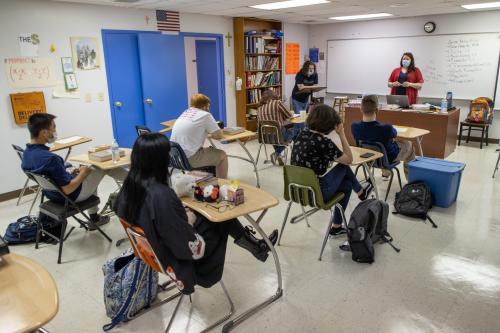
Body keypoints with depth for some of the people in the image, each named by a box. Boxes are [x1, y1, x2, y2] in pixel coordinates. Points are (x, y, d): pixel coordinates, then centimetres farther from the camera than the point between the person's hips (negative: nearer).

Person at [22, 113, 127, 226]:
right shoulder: (50, 158, -34)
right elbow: (68, 189, -28)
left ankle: (94, 218, 34)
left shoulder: (27, 153, -5)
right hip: (71, 196, -8)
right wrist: (83, 173, -12)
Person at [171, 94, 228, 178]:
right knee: (222, 155, 12)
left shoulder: (185, 113, 14)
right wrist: (213, 133, 21)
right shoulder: (205, 115, -5)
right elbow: (219, 135, 1)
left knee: (210, 149, 30)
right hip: (188, 158, -8)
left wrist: (207, 131, 25)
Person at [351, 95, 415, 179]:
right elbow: (395, 134, -12)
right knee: (408, 144, 26)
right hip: (388, 158, -4)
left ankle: (385, 173, 48)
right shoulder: (386, 128, -39)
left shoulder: (354, 127, -28)